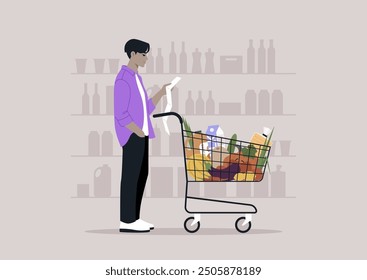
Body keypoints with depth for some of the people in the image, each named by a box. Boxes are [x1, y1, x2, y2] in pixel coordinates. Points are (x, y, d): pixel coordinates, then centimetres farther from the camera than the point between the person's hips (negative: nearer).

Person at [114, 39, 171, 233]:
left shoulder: (136, 78, 17)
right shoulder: (123, 79, -14)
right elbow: (120, 114, -18)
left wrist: (161, 93, 12)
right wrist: (140, 134, -19)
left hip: (140, 133, 10)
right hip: (132, 134, -10)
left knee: (141, 174, 10)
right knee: (131, 175, -7)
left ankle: (133, 218, 14)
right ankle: (126, 221, -3)